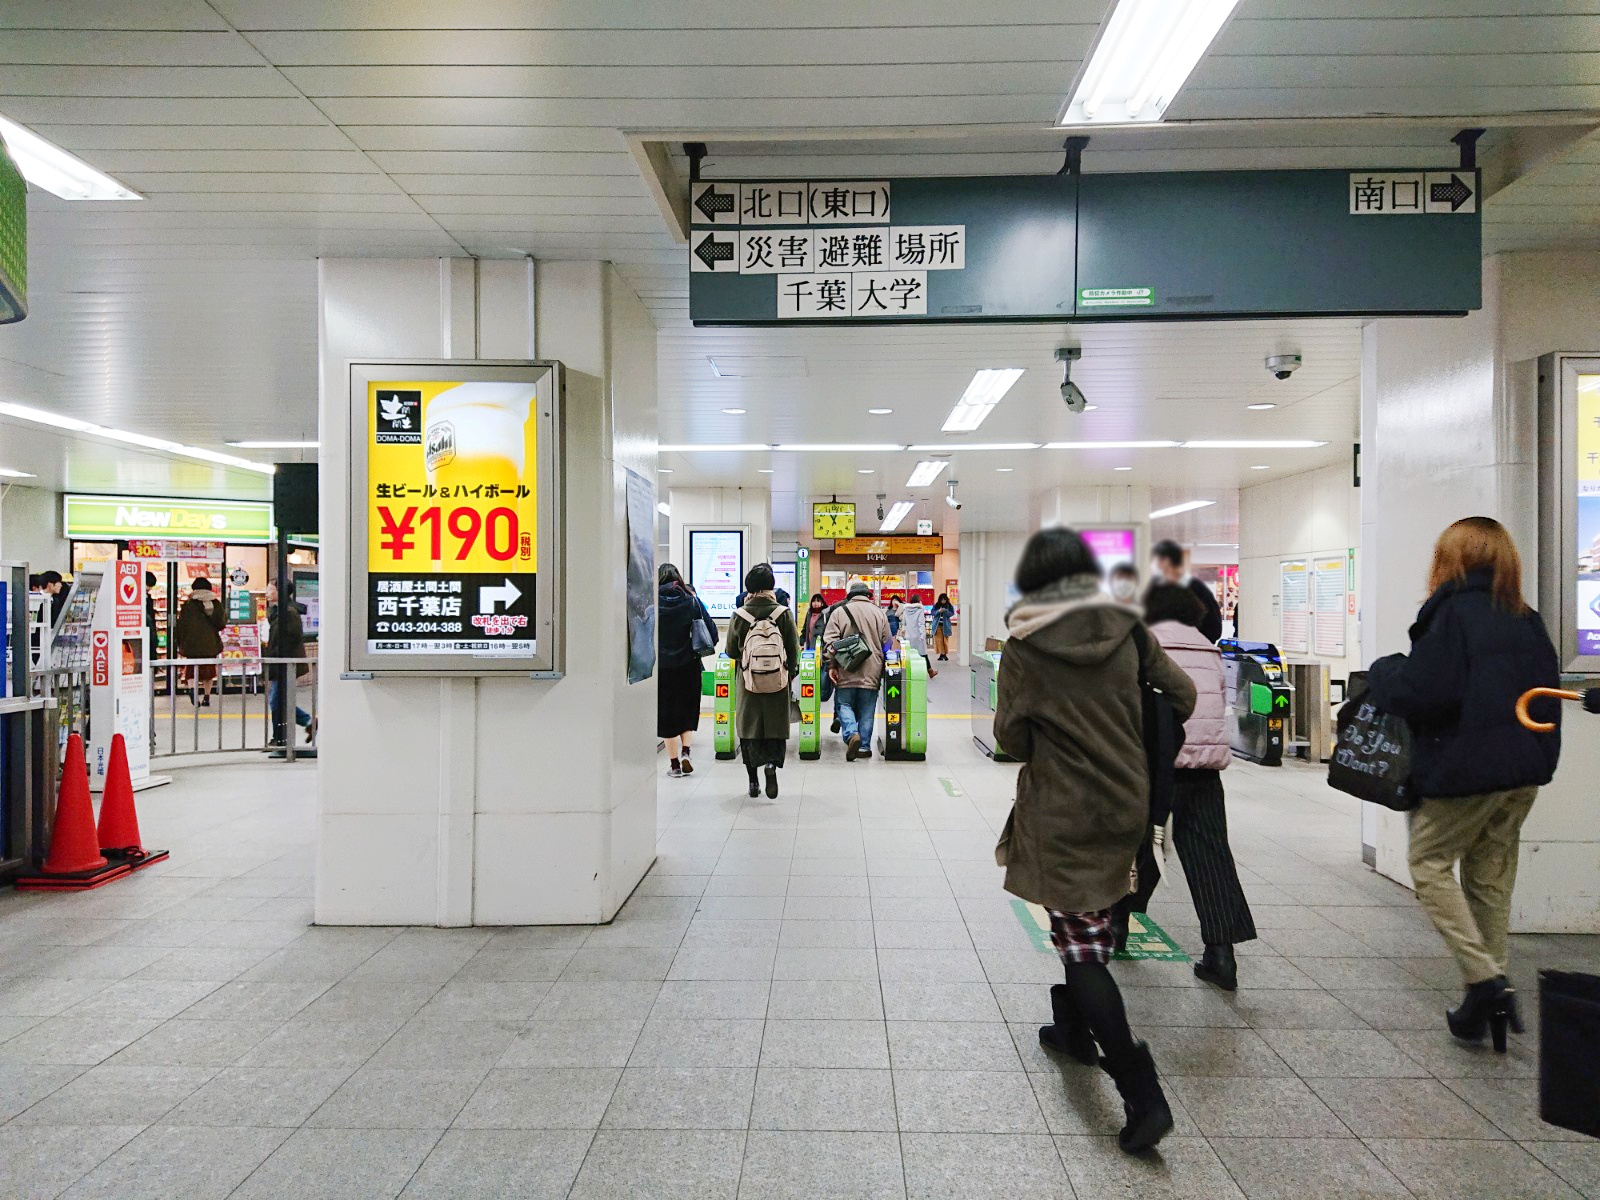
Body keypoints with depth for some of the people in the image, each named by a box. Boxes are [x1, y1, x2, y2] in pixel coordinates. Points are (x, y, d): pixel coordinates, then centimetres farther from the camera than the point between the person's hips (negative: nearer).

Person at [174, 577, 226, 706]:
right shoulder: (216, 604, 2)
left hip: (193, 644, -2)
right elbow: (221, 623, 6)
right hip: (211, 643, 2)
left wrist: (178, 641, 8)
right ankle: (206, 697, 10)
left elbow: (182, 624, -3)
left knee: (192, 669, 4)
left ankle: (192, 688, -25)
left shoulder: (188, 605, -5)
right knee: (209, 669, 10)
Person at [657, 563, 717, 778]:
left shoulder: (652, 602, -5)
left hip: (661, 666, -1)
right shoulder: (692, 601, -1)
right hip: (688, 666, 1)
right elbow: (711, 630, -2)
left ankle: (674, 764, 12)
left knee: (666, 714, 8)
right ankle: (685, 752, 0)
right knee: (688, 711, 16)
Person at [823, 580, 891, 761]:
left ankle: (851, 734, -13)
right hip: (871, 672, 1)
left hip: (846, 671, -1)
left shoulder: (839, 612, 1)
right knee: (866, 710, 9)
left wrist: (831, 665, -2)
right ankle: (864, 746, 11)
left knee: (844, 705, 10)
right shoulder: (879, 613, 6)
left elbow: (830, 641, -5)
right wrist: (882, 667, 19)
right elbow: (887, 643, 9)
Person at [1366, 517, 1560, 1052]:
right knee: (1492, 876, 15)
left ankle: (1484, 978, -5)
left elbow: (1420, 692, -21)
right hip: (1526, 770, 8)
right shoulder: (1527, 620, 9)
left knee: (1430, 863, 6)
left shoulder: (1454, 613, -15)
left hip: (1468, 767, -8)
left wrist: (1382, 671, -3)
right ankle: (1492, 991, 20)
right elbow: (1546, 688, 16)